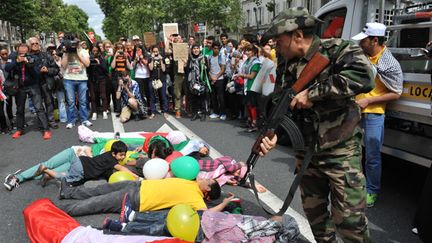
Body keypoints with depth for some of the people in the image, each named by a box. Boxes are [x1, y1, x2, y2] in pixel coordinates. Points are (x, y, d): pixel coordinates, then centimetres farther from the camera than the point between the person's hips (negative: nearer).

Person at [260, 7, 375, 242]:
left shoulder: (336, 50, -11)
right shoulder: (291, 66, 7)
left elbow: (364, 76, -29)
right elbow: (284, 105, 6)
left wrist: (313, 93, -25)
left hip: (341, 153, -6)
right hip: (306, 154, 6)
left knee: (350, 221, 0)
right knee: (315, 216, 18)